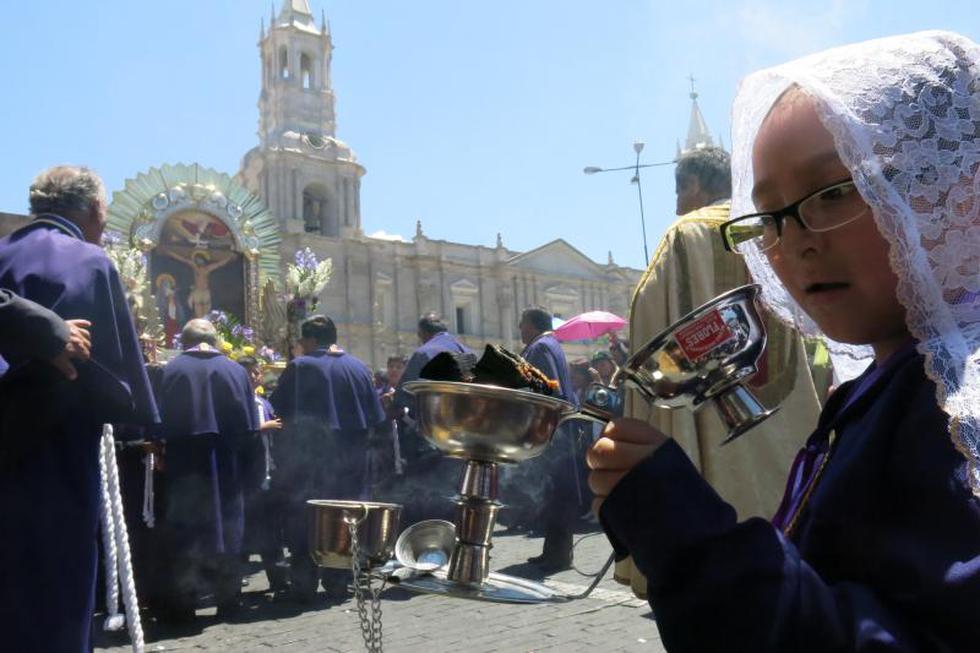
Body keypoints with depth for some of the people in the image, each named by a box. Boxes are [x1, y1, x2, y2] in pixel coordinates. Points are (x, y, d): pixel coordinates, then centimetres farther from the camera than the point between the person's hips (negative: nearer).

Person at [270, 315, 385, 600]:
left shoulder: (299, 366, -7)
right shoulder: (359, 368, 4)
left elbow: (280, 410, -3)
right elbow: (374, 419, 7)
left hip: (306, 460, -3)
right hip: (349, 461, 3)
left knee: (303, 519, 6)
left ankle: (304, 584, 8)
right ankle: (337, 582, 16)